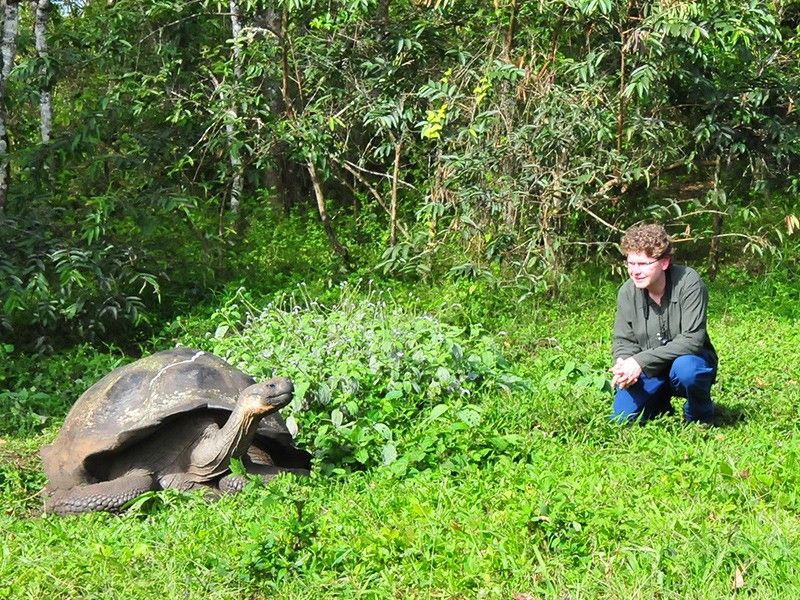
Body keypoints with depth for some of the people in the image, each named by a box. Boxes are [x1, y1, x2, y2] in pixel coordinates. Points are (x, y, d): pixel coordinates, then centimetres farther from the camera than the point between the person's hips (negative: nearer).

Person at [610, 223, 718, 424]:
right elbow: (623, 341, 1)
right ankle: (660, 404, 21)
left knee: (685, 368, -38)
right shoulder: (627, 291, -8)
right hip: (649, 371, 4)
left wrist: (641, 360, -32)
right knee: (622, 419, -13)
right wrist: (622, 362, -25)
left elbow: (692, 339, -27)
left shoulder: (689, 282, -22)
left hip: (690, 359, -4)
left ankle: (700, 416, -5)